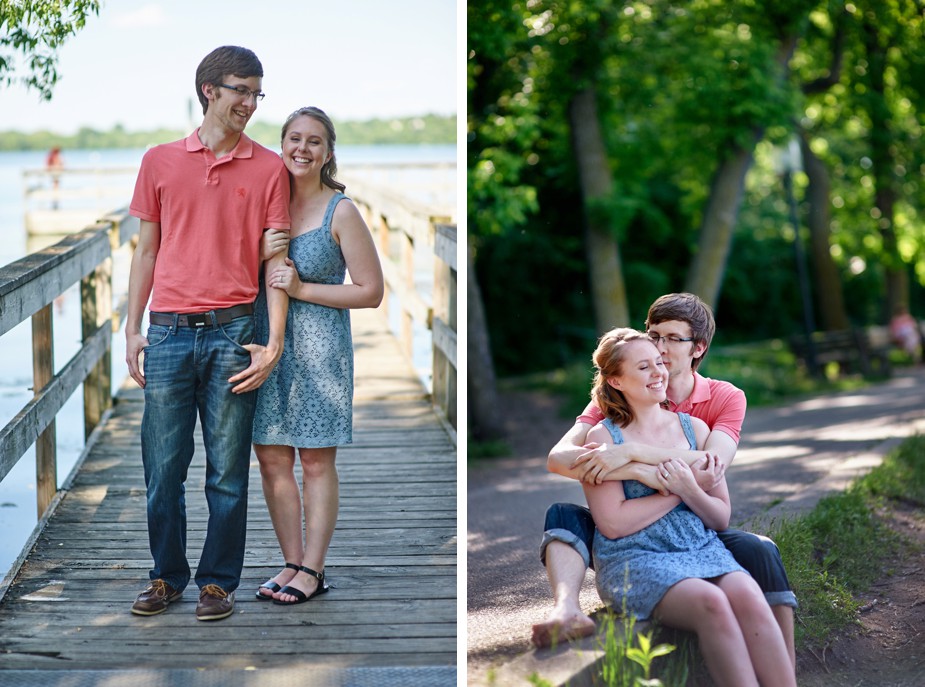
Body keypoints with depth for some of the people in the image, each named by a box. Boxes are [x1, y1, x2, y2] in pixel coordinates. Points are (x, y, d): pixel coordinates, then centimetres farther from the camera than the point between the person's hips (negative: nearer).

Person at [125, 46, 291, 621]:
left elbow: (275, 260, 2)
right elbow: (147, 250, 13)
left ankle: (219, 580, 17)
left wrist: (275, 343, -6)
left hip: (232, 334, -1)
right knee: (163, 465, 5)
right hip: (169, 333, 1)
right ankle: (167, 575, 21)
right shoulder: (161, 162, 9)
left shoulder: (268, 169, 5)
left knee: (228, 470, 4)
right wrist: (133, 330, 7)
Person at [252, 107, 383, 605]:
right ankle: (292, 562, 18)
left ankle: (312, 570, 10)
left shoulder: (340, 212, -6)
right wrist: (259, 255, -7)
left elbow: (371, 291, -6)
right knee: (272, 458, 6)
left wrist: (302, 289, -13)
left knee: (316, 460, 1)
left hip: (319, 346, -5)